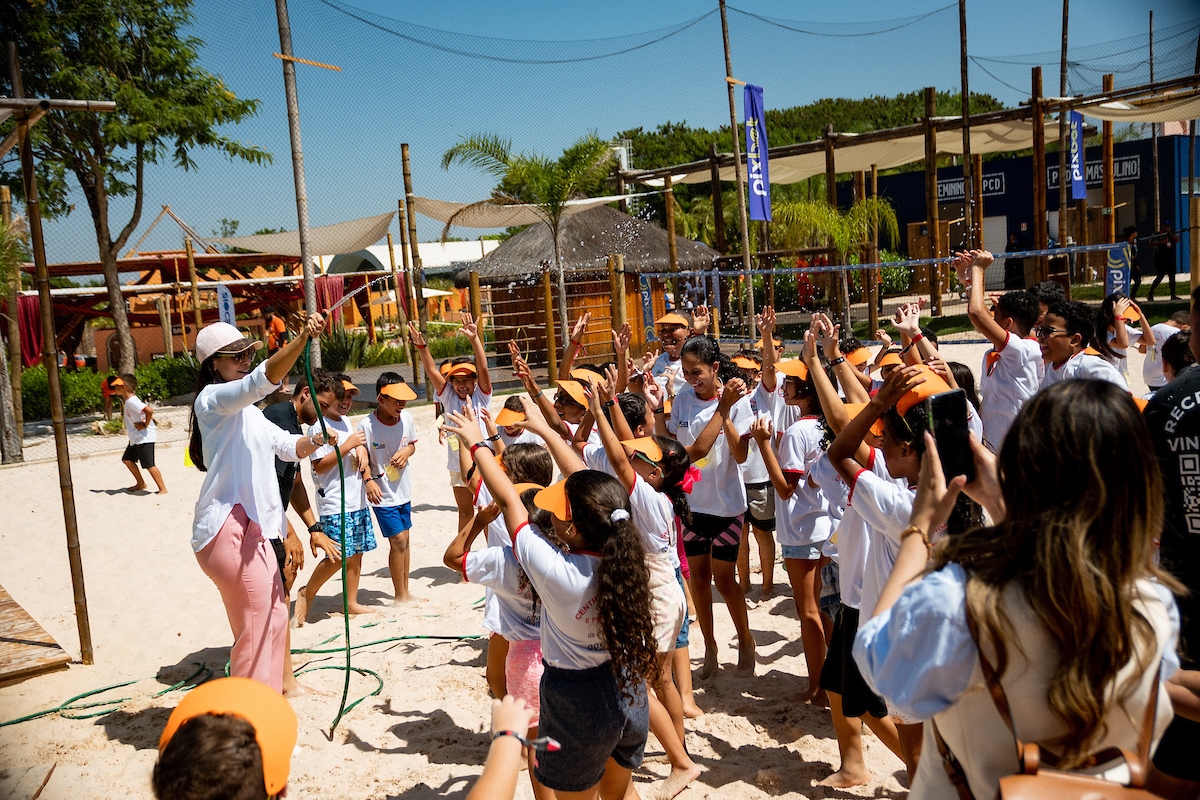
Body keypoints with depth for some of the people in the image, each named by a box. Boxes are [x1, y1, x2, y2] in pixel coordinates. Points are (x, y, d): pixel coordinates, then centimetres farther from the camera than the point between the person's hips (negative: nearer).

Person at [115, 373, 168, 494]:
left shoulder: (132, 401, -21)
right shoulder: (127, 400, 10)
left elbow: (149, 410, -34)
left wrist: (145, 425, -23)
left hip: (144, 438, -11)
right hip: (135, 438, 11)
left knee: (149, 465, -9)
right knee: (127, 459, 20)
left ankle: (163, 489, -2)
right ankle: (141, 484, 30)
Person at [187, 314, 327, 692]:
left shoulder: (248, 413, 23)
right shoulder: (213, 398, -8)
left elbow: (288, 446, 20)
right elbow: (262, 380, -28)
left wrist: (313, 441, -3)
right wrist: (303, 339, -41)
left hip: (249, 526, 10)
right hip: (228, 526, -10)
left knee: (272, 614, 17)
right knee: (259, 620, -9)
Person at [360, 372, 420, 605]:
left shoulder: (406, 418, -5)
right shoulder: (367, 426, -20)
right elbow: (362, 459, -15)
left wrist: (407, 451, -11)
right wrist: (369, 481, -29)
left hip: (404, 490, 6)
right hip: (382, 495, -6)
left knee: (404, 539, 14)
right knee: (398, 540, -6)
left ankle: (405, 591, 29)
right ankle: (400, 595, 9)